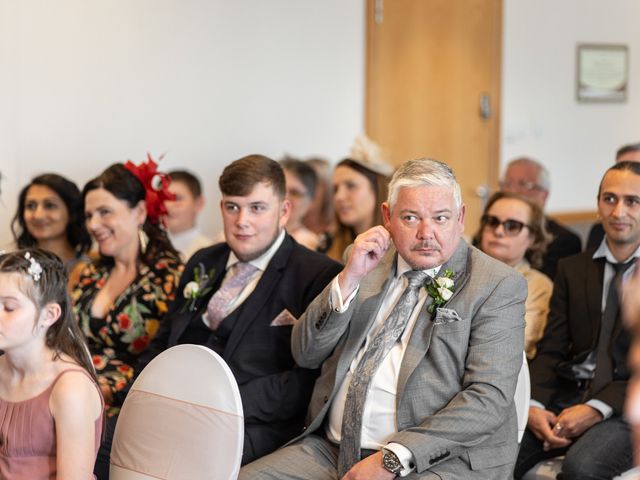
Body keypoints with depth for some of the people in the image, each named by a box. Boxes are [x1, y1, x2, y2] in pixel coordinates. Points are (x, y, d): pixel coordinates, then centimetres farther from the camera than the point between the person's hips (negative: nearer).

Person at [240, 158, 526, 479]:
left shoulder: (498, 286, -3)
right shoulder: (370, 263, 12)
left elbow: (489, 398, -12)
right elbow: (305, 354, 8)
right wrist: (348, 279, -7)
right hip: (333, 449, 5)